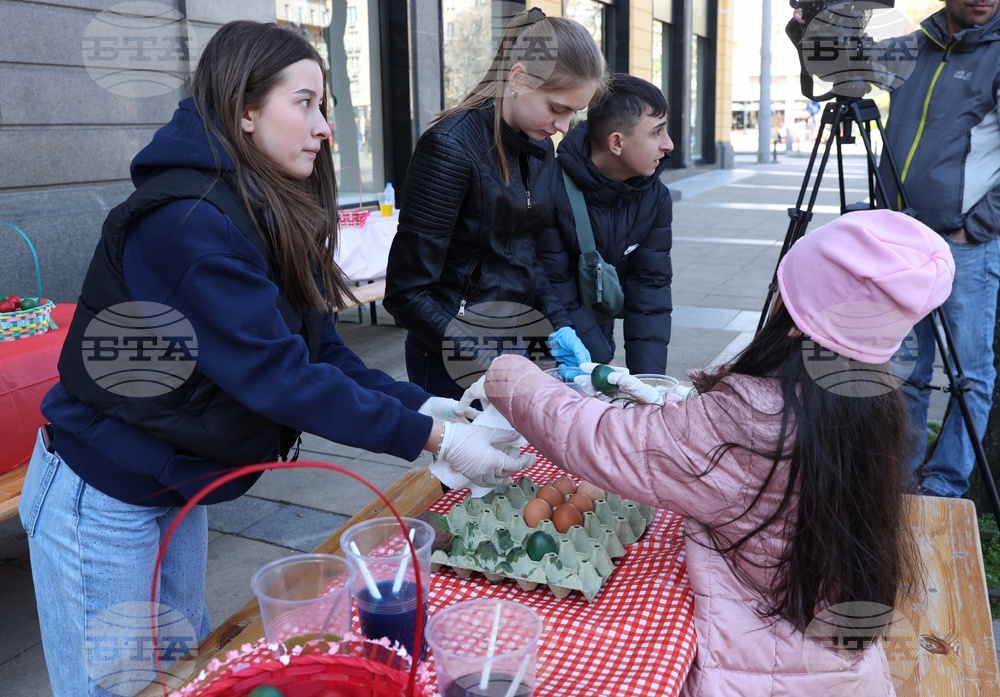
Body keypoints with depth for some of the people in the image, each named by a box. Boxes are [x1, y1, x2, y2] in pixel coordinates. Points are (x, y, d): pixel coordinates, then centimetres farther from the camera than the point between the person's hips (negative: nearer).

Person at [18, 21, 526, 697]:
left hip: (173, 487, 8)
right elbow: (276, 374, -31)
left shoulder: (273, 218, -1)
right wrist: (431, 438, -28)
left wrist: (423, 404, -14)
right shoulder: (187, 221, -27)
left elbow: (320, 349, -2)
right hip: (102, 499, -8)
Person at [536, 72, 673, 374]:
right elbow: (554, 294, -24)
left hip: (597, 334, 5)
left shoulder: (655, 198, -9)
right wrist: (603, 365, -26)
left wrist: (649, 378, -20)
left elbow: (650, 287, -11)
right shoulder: (552, 190, -26)